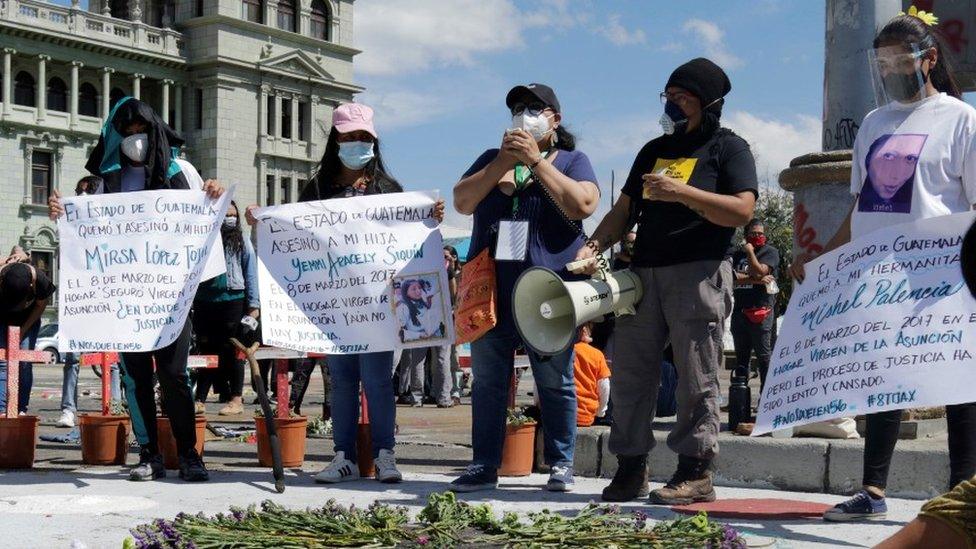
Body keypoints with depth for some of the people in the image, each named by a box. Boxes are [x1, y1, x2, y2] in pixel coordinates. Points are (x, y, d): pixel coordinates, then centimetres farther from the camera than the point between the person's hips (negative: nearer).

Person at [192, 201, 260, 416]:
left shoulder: (242, 242, 5)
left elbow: (251, 274, 4)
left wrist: (254, 305, -2)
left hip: (232, 300, -2)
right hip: (205, 301, 2)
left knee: (232, 352, -1)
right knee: (206, 351, 6)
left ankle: (236, 400, 6)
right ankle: (200, 400, 10)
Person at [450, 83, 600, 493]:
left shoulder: (572, 160, 9)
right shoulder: (492, 158, 19)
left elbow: (582, 205, -11)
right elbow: (462, 202, 4)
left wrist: (535, 160, -11)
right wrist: (504, 160, -6)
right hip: (491, 290, 4)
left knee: (555, 383, 1)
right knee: (487, 382, 5)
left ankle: (560, 465, 10)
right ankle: (484, 466, 11)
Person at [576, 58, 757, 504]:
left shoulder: (729, 148, 4)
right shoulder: (655, 150, 22)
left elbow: (742, 210, -10)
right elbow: (624, 210, 20)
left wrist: (683, 192, -18)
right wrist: (594, 245, 3)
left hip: (699, 272, -6)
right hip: (644, 272, 6)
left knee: (696, 377, -6)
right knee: (630, 371, 3)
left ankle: (695, 472, -3)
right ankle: (630, 468, 10)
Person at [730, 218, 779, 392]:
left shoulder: (770, 252, 5)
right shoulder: (738, 254, 18)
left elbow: (759, 271, -11)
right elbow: (732, 277, 1)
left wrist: (750, 252, -2)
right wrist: (756, 280, -9)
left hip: (761, 310, -5)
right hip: (739, 310, 5)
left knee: (763, 355, -8)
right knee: (741, 356, 9)